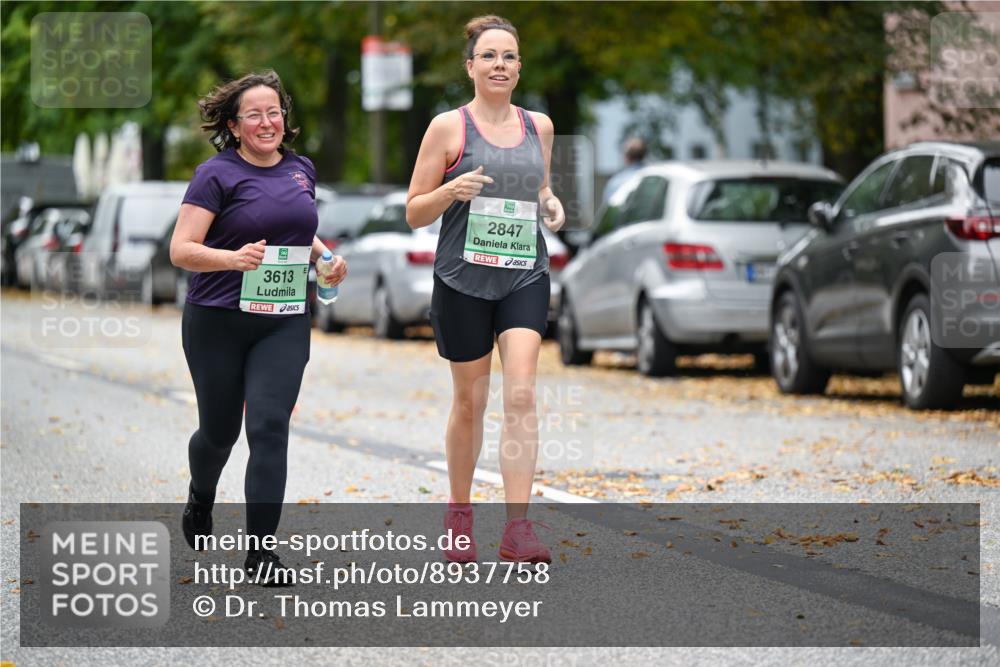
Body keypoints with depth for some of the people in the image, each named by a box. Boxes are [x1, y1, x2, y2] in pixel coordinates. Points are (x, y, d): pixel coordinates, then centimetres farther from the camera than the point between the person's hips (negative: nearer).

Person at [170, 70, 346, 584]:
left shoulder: (301, 170, 9)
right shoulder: (218, 175, -8)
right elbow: (181, 250, -13)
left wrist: (324, 259, 6)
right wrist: (233, 258, -30)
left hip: (284, 324, 3)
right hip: (218, 323, -3)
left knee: (269, 427, -10)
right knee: (220, 430, 10)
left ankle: (260, 549, -8)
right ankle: (200, 503, 44)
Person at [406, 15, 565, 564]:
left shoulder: (539, 126, 9)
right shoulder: (448, 127, -2)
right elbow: (414, 213, 0)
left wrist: (550, 205, 3)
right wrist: (452, 190, -19)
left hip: (525, 276, 2)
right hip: (463, 277, -2)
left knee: (521, 392, -14)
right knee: (470, 400, 6)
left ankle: (517, 528, -18)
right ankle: (458, 514, 27)